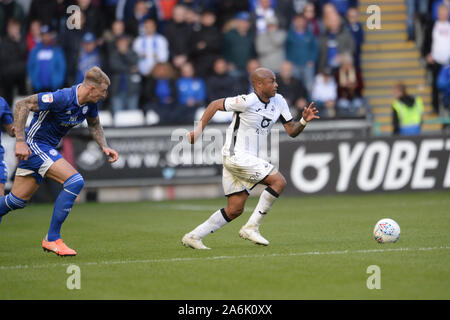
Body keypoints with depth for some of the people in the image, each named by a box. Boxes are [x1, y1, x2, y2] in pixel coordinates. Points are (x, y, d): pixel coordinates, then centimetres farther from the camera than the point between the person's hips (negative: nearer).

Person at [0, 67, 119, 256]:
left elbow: (94, 125, 21)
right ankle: (52, 239, -14)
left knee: (18, 200, 13)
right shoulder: (62, 98, -26)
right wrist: (20, 141, -27)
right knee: (75, 182, -19)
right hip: (34, 145, -9)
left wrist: (104, 146, 4)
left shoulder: (90, 103, -1)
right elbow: (22, 105, -25)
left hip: (48, 148, 9)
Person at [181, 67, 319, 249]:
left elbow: (292, 132, 10)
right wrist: (199, 129, -8)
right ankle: (251, 227, -11)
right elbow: (215, 105, -6)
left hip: (248, 159, 9)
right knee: (279, 181, -16)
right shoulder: (248, 102, -16)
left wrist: (304, 121, -9)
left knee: (235, 210, 8)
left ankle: (193, 236, 14)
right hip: (236, 156, -9)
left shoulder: (279, 102, 7)